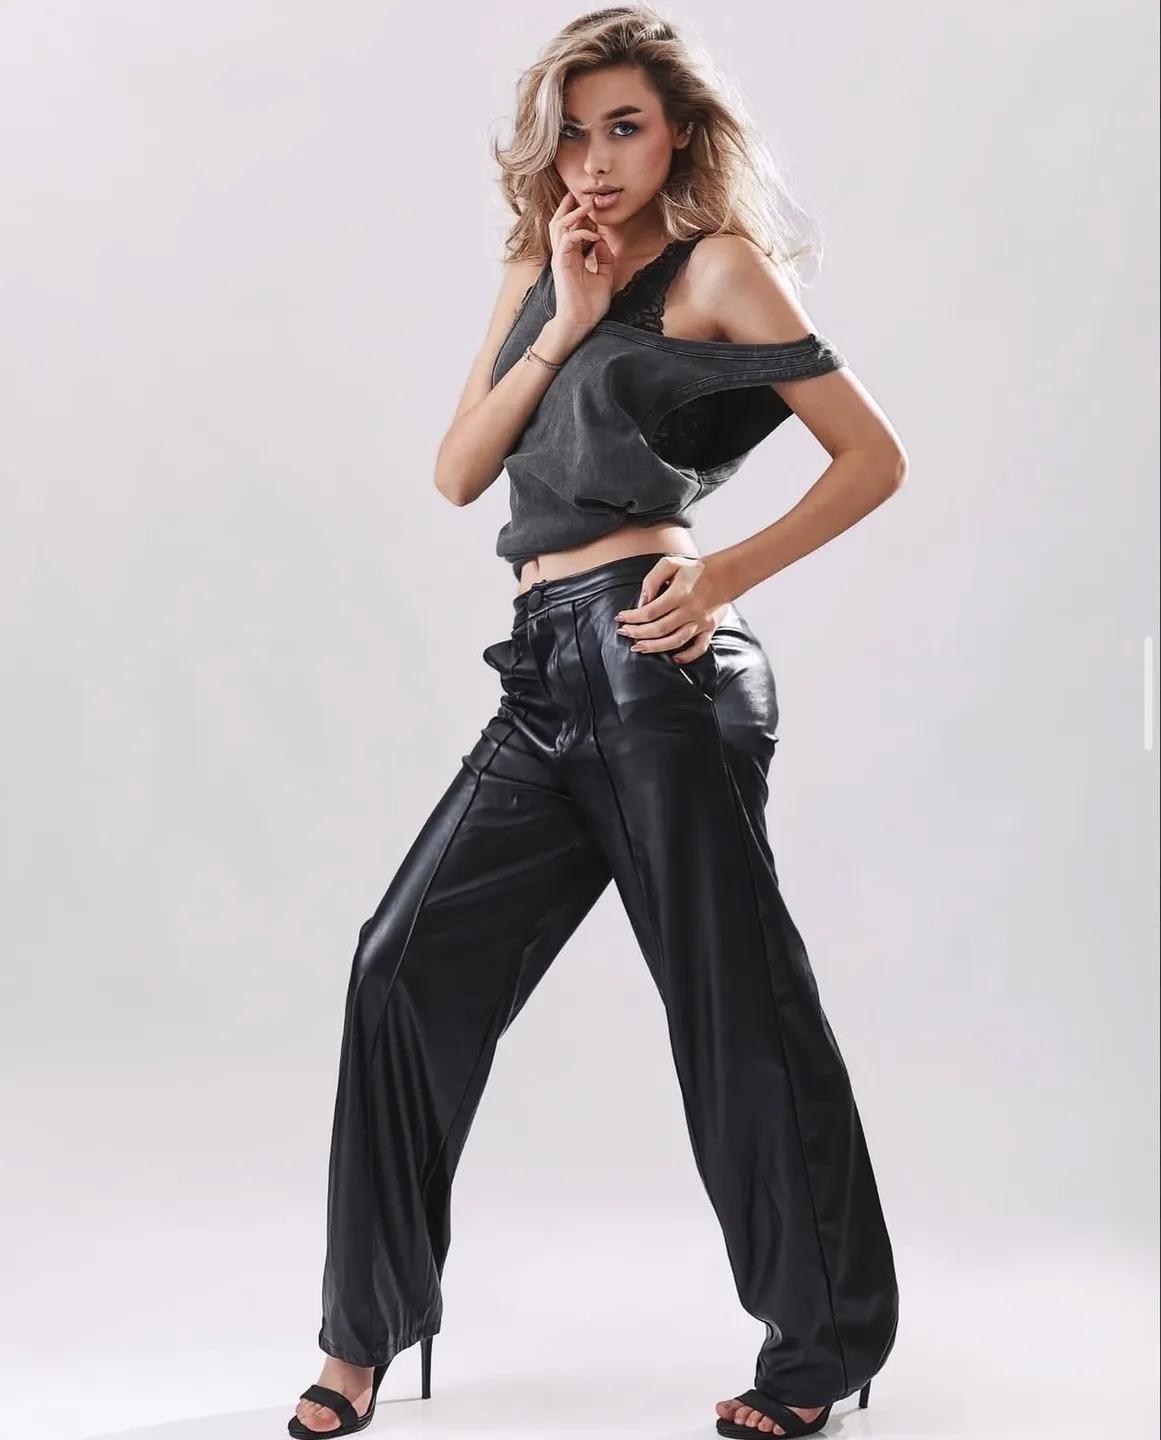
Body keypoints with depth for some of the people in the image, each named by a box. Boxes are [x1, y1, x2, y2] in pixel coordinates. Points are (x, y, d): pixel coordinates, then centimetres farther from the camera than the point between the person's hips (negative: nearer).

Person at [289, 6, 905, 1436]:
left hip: (654, 654, -7)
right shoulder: (535, 280, 20)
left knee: (731, 998, -1)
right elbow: (457, 472, 10)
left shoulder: (719, 266, 2)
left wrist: (729, 572, -11)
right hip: (549, 674, 7)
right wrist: (561, 326, 0)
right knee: (411, 961, 1)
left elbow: (873, 456, 0)